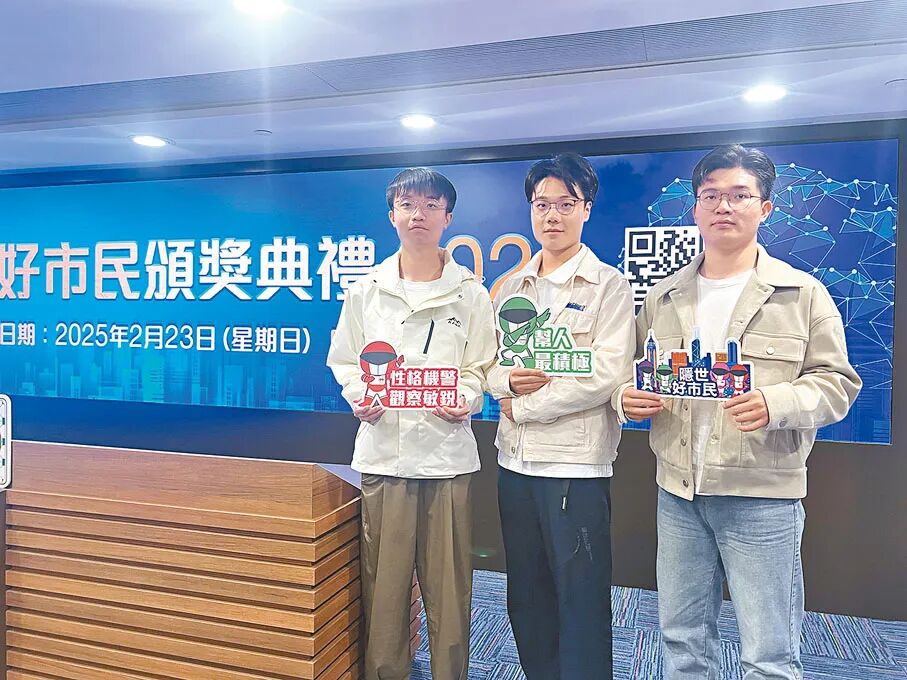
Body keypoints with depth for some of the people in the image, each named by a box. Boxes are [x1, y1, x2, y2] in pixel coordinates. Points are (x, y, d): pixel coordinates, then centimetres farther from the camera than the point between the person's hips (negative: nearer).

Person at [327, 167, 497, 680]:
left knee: (448, 586, 7)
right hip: (383, 450, 1)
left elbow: (481, 368, 6)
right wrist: (359, 397, -8)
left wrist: (466, 400, -14)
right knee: (382, 583, 8)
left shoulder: (471, 295, 5)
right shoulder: (366, 292, 8)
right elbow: (344, 361, 11)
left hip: (448, 451, 0)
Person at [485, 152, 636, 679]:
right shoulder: (513, 287, 12)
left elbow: (606, 376, -16)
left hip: (577, 464, -5)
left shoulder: (608, 285, -5)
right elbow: (487, 365, 12)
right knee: (526, 596, 17)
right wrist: (508, 379, -11)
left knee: (581, 602, 5)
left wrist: (523, 407, -12)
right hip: (516, 461, 6)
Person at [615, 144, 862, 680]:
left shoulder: (803, 294, 0)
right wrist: (627, 397, -7)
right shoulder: (663, 297, 10)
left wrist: (777, 404, -22)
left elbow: (836, 381, -3)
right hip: (677, 491, 4)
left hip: (762, 495, -3)